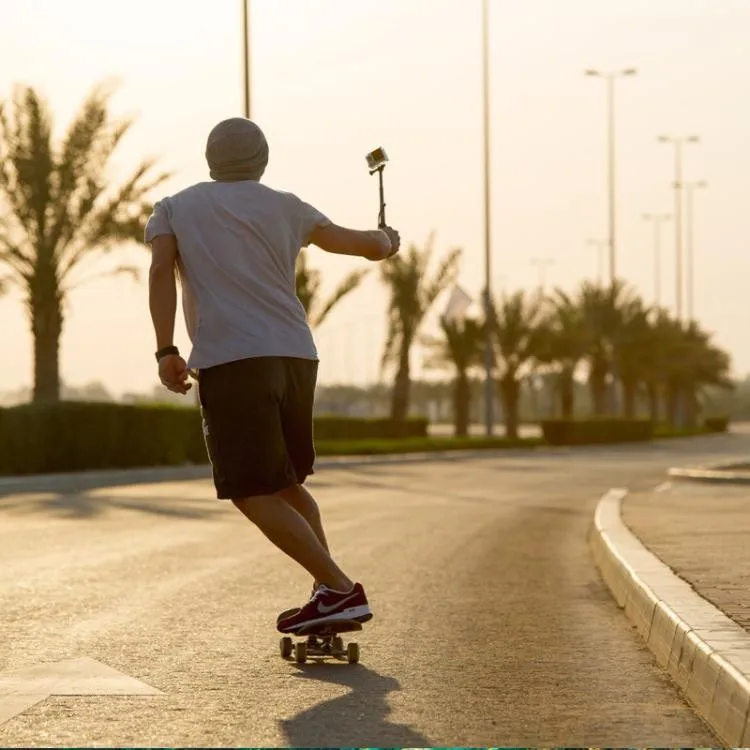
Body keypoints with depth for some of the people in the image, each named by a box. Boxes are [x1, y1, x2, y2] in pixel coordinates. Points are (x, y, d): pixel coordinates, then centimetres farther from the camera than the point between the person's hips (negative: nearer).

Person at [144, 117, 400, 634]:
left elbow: (161, 270, -5)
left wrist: (166, 351, -12)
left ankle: (339, 590, -14)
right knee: (287, 484, 20)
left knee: (255, 495, -4)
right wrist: (386, 240, 50)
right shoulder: (284, 208, 19)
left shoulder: (174, 209, 14)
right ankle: (330, 593, 11)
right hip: (296, 356, 4)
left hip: (230, 362, -4)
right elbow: (368, 246, 26)